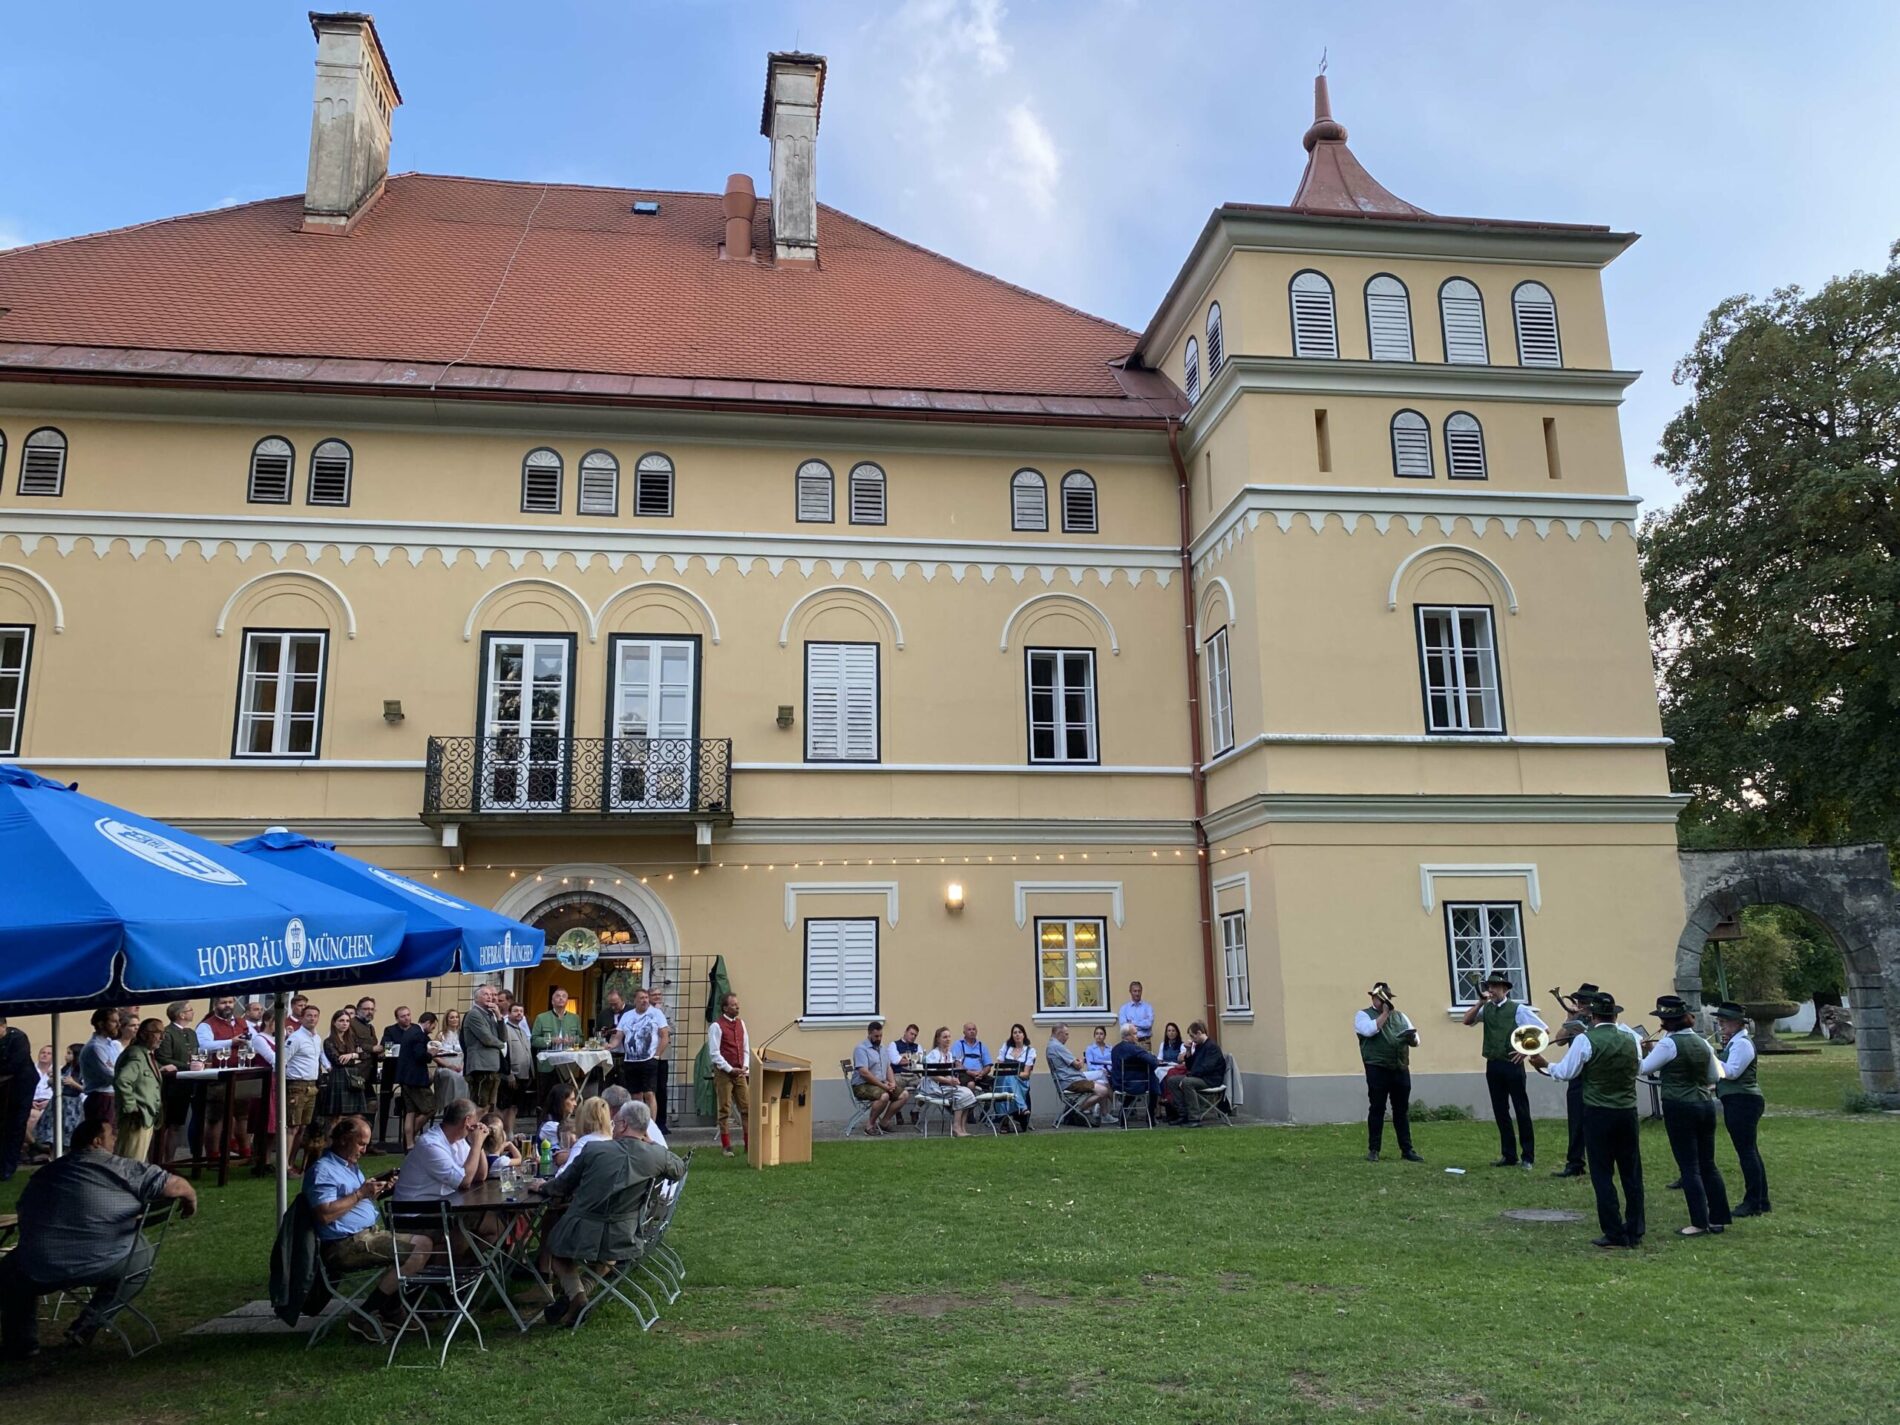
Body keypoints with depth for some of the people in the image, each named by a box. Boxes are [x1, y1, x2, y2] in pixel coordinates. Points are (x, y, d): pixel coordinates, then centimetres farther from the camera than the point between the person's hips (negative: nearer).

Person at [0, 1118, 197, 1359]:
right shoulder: (120, 1168, 0)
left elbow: (22, 1210, 28)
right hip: (102, 1265, -4)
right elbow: (175, 1184, -3)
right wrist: (191, 1199, 18)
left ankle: (20, 1342, 27)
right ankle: (89, 1323, 13)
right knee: (143, 1256, 25)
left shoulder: (45, 1173, 15)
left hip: (40, 1272, 4)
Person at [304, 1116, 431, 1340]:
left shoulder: (351, 1166, 21)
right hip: (345, 1245, -11)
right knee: (420, 1248, -22)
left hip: (368, 1233, 11)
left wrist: (376, 1192, 9)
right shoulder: (322, 1170, -11)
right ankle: (364, 1316, -16)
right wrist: (360, 1193, -17)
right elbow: (325, 1214, -23)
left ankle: (390, 1309, 11)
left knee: (422, 1241, 9)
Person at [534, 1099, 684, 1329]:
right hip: (622, 1240, 2)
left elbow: (562, 1186, 5)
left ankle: (574, 1293, 5)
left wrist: (544, 1187, 27)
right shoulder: (656, 1155, -6)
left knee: (554, 1242, 29)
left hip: (581, 1238, -2)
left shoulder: (595, 1149, -8)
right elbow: (680, 1170, 17)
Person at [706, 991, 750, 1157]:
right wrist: (730, 1069, -13)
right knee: (724, 1110, 0)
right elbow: (714, 1053, -12)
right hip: (723, 1073, -6)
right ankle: (726, 1146, 8)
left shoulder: (740, 1023, 11)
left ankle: (749, 1143, 9)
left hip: (740, 1073, 6)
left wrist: (745, 1066, 1)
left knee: (746, 1108, 3)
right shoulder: (716, 1026, -9)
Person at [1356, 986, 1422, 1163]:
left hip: (1401, 1069, 4)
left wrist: (1412, 1038, -10)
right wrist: (1384, 1013, -8)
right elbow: (1369, 1030, -18)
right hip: (1377, 1070, -4)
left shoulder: (1399, 1016, 18)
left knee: (1402, 1111, 7)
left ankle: (1406, 1150, 13)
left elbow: (1415, 1041, 15)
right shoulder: (1363, 1015, 4)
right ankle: (1373, 1150, 6)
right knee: (1377, 1110, 0)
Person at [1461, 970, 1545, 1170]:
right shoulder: (1486, 1009, 8)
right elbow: (1467, 1020, -3)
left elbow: (1542, 1030, -3)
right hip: (1493, 1065, 5)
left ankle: (1528, 1157, 9)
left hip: (1512, 1065, -5)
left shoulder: (1518, 1009, -5)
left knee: (1522, 1111, 1)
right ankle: (1509, 1155, 19)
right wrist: (1480, 1003, -11)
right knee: (1500, 1112, 10)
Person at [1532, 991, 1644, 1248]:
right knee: (1631, 1172, 12)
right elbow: (1637, 1070, 15)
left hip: (1598, 1114, -4)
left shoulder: (1585, 1040, -12)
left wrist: (1544, 1064, 10)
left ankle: (1614, 1233, 4)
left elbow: (1566, 1073, -7)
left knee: (1603, 1174, 3)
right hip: (1628, 1111, 4)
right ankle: (1635, 1231, 17)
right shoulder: (1630, 1041, 3)